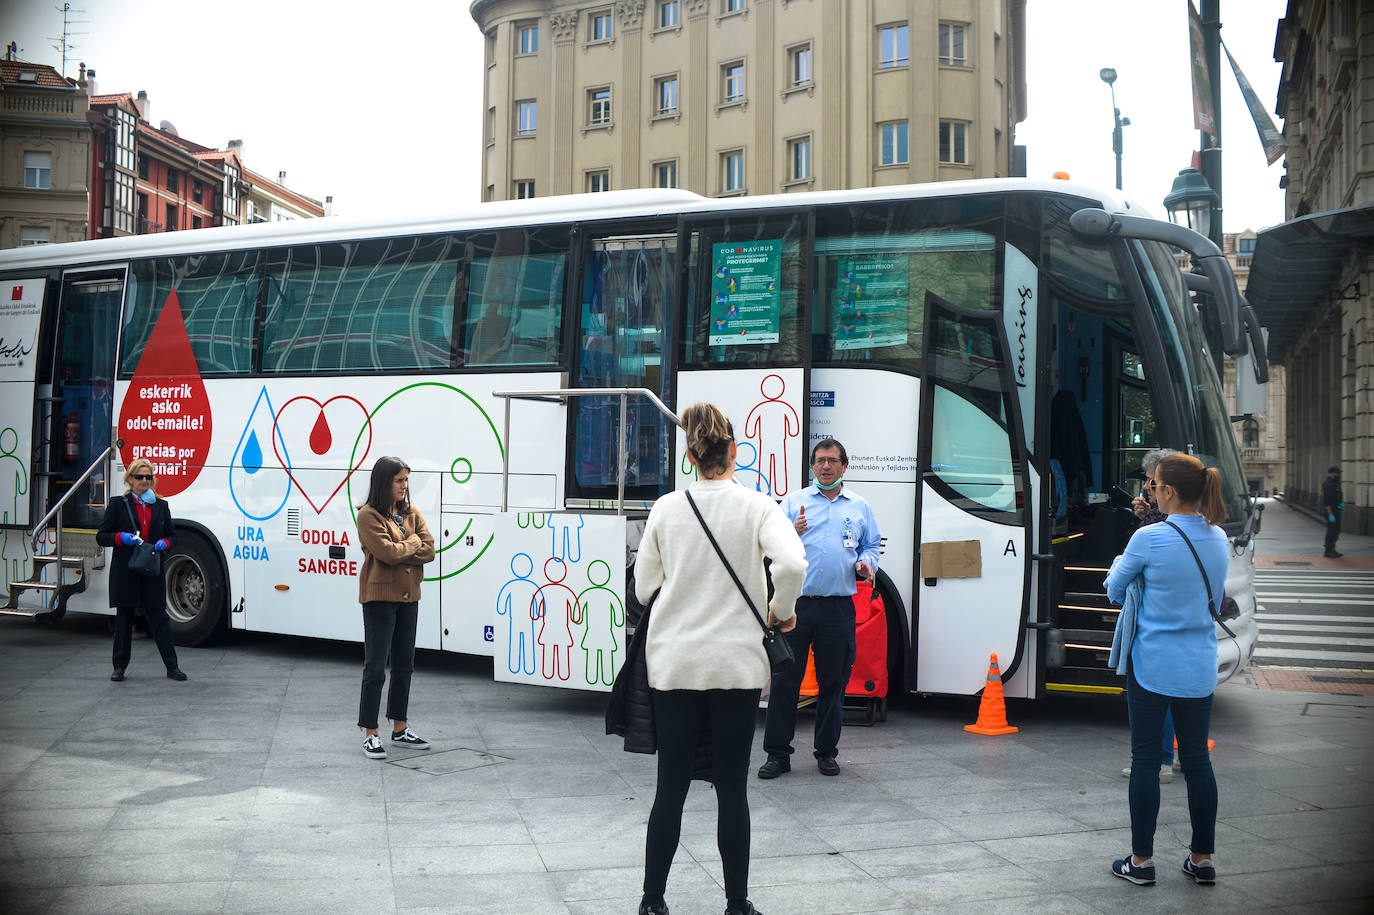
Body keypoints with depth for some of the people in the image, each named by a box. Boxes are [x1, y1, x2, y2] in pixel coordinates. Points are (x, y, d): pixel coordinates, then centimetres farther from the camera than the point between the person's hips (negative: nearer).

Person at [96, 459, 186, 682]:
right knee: (124, 619, 6)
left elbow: (172, 534, 19)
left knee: (159, 618, 0)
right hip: (125, 572, -1)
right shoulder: (118, 504, 4)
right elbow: (101, 536, 3)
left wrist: (164, 543, -4)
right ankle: (120, 667, 16)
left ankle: (172, 667, 1)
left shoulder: (161, 506, 12)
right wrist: (121, 537, -16)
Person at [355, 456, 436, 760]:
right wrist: (413, 542, -5)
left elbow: (429, 551, 0)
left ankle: (400, 729, 23)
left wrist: (399, 552, -13)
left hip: (408, 598, 7)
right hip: (379, 598, -7)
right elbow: (387, 552, -21)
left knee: (404, 666, 13)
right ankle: (370, 735, 3)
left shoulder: (411, 513, 10)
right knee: (375, 667, -3)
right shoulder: (369, 515, -10)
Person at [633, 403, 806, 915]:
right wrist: (782, 613, -5)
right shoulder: (756, 507, -4)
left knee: (671, 786, 8)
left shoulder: (666, 509, 2)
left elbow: (643, 588, 7)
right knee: (731, 787, 7)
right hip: (736, 661, -1)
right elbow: (791, 565, -21)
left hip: (674, 661, 2)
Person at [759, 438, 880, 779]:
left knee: (833, 681, 7)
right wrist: (792, 532, -18)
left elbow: (871, 546, 19)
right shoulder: (793, 501, 9)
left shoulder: (859, 506, 14)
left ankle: (827, 751, 20)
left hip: (839, 607, 2)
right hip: (796, 603, -1)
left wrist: (866, 564, -3)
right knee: (784, 679, -2)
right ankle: (778, 754, 6)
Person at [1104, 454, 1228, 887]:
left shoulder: (1149, 538, -16)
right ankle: (1202, 858, 20)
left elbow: (1115, 590, 0)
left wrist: (1118, 563, 18)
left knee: (1145, 758, 4)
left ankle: (1141, 860, 11)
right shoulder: (1219, 539, 2)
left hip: (1153, 664, -5)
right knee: (1197, 758, 13)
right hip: (1200, 667, 5)